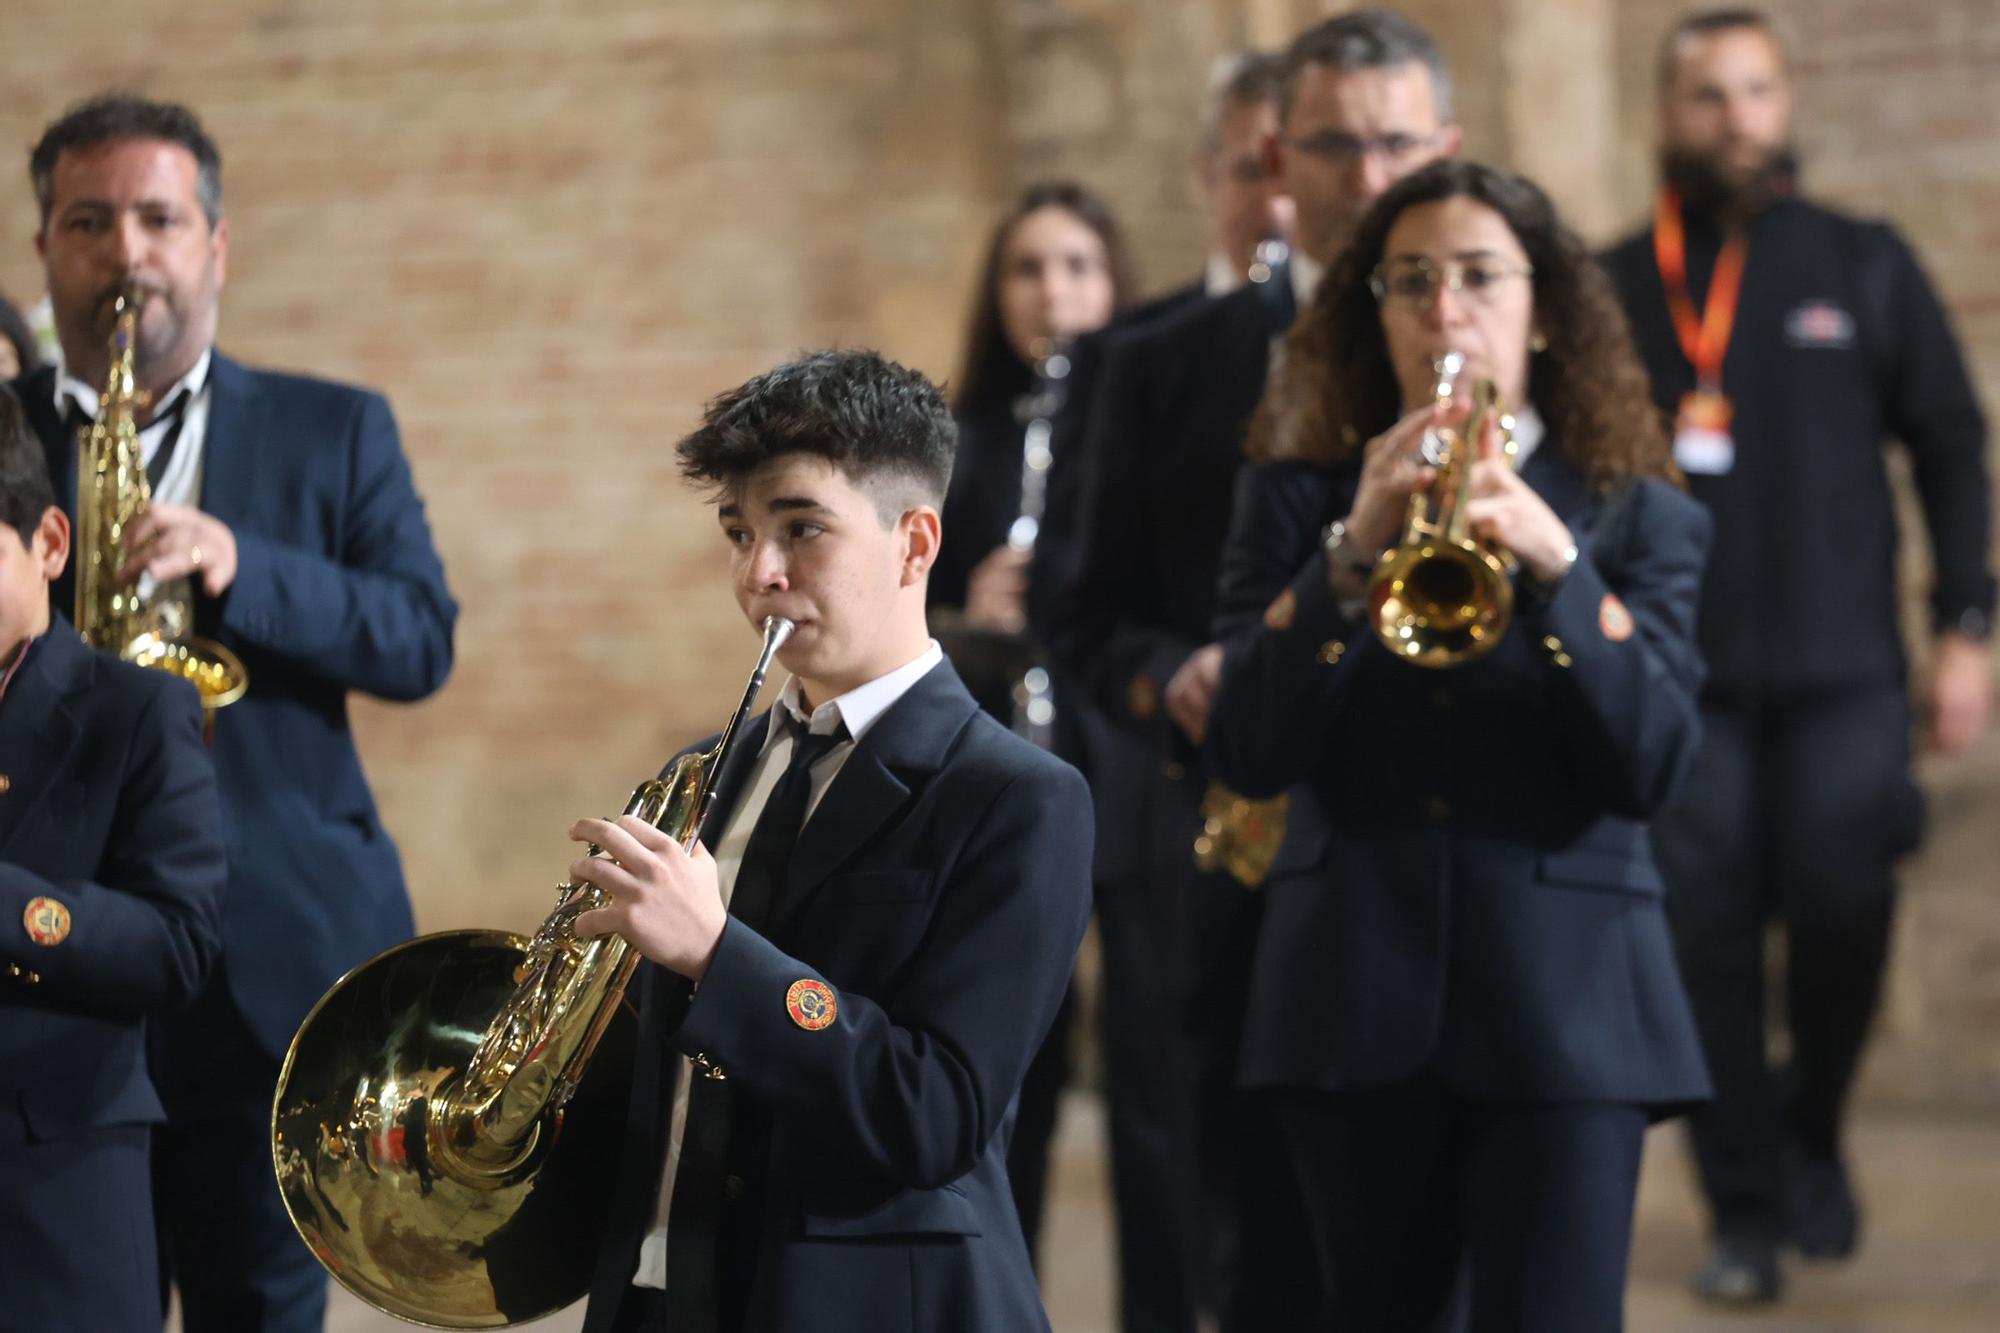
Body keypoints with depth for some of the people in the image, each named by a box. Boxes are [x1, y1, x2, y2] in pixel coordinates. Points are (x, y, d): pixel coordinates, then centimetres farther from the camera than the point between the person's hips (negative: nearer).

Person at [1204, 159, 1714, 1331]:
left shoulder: (1638, 517, 5)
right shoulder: (1300, 498, 7)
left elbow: (1651, 769, -8)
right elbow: (1249, 754, -5)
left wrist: (1557, 566, -21)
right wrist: (1352, 554, -18)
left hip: (1562, 1008, -2)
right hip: (1356, 1007, 2)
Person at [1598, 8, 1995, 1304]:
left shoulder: (1865, 264, 7)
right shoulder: (1617, 286, 6)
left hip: (1844, 670, 0)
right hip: (1681, 680, 0)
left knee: (1840, 909, -6)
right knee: (1710, 941, -1)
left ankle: (1812, 1137, 21)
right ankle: (1745, 1210, 9)